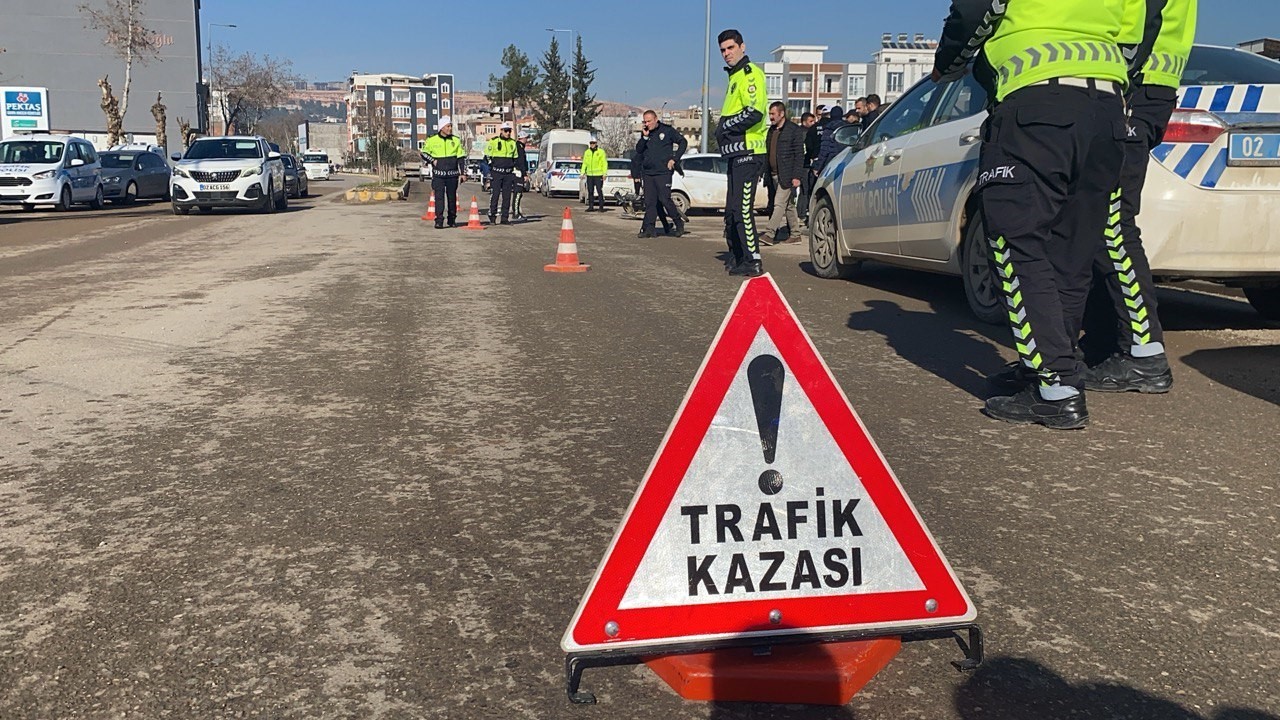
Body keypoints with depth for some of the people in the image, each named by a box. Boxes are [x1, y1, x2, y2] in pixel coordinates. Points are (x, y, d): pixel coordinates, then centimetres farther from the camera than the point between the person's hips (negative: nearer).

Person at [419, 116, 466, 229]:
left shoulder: (456, 140, 6)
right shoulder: (432, 140, 0)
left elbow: (461, 157, 9)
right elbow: (424, 153, 11)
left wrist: (462, 172, 4)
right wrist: (432, 161, -3)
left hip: (452, 174, 2)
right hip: (438, 174, -2)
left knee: (452, 197, 9)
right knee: (439, 197, -8)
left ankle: (452, 220, 20)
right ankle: (439, 221, -8)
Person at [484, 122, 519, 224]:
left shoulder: (513, 143, 13)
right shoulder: (493, 141, -1)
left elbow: (515, 158, 23)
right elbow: (487, 156, 3)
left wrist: (514, 170, 17)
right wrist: (491, 167, -5)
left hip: (508, 173, 4)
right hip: (496, 173, -4)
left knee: (507, 196, 4)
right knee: (494, 195, -7)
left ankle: (505, 218, 10)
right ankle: (492, 218, -2)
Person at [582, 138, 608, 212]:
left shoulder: (601, 152, 0)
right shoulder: (587, 152, 13)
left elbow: (605, 163, -3)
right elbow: (584, 163, 16)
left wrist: (604, 173, -11)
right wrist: (583, 172, 5)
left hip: (598, 175, -5)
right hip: (589, 175, 5)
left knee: (599, 191, -7)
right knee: (590, 191, 6)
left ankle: (601, 207, -4)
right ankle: (591, 207, 11)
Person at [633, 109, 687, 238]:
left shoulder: (667, 130, 0)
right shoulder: (644, 133, 13)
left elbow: (683, 142, 4)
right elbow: (638, 150, 7)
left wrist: (674, 159, -4)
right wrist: (644, 137, -8)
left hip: (663, 172, -5)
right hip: (647, 173, 5)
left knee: (665, 199, -10)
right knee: (649, 202, 2)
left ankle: (679, 223, 6)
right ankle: (649, 229, 1)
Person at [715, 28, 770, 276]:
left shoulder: (750, 73, -8)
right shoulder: (735, 76, 23)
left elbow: (755, 112, -21)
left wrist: (725, 127, -11)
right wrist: (723, 130, 12)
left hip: (748, 153, -11)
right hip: (737, 153, 11)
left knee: (742, 208, -14)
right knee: (732, 210, 14)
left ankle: (753, 262, -12)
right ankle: (737, 258, 22)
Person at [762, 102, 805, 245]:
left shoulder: (794, 130, -6)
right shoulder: (771, 130, 16)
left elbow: (799, 155, -9)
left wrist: (796, 176, -16)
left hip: (787, 175, -7)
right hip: (774, 174, 7)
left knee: (780, 204, -12)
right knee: (789, 206, 12)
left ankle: (769, 234, -17)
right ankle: (795, 234, 17)